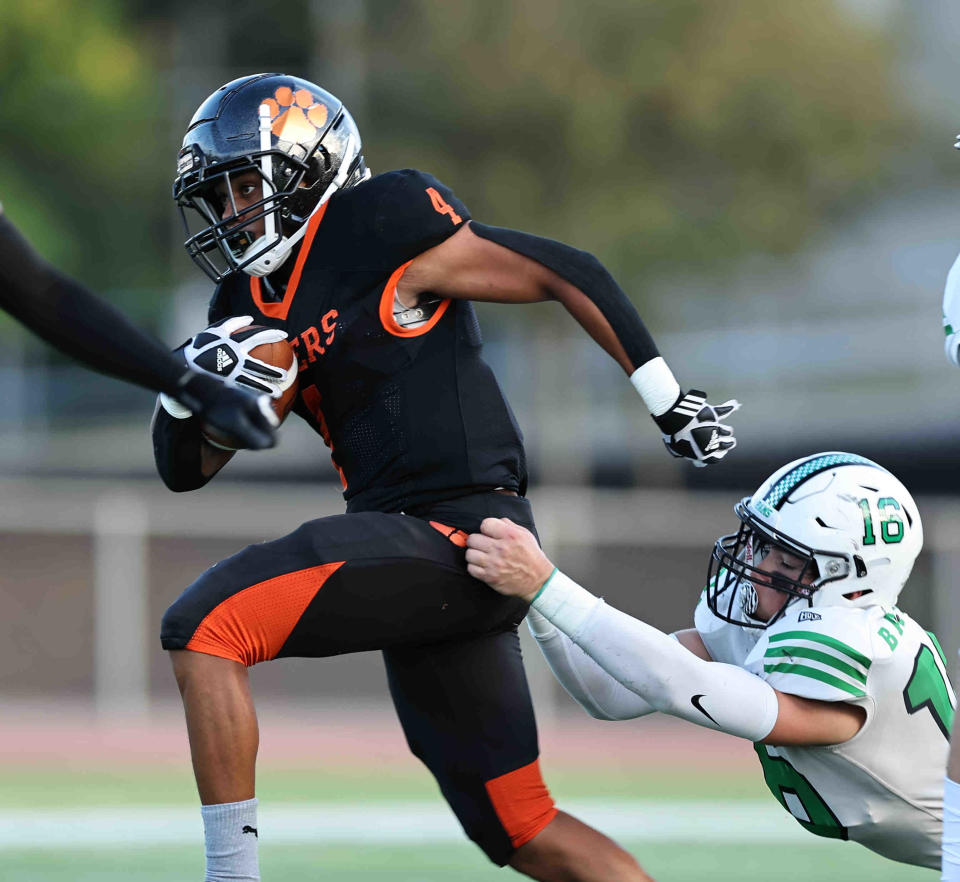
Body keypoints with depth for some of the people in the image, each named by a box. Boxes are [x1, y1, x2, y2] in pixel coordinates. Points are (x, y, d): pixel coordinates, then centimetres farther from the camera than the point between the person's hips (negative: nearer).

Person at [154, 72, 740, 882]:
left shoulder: (385, 232, -8)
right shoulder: (253, 305, 16)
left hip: (456, 533, -9)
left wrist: (670, 403, -4)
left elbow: (568, 275, -5)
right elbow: (185, 468, 18)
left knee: (205, 629, -17)